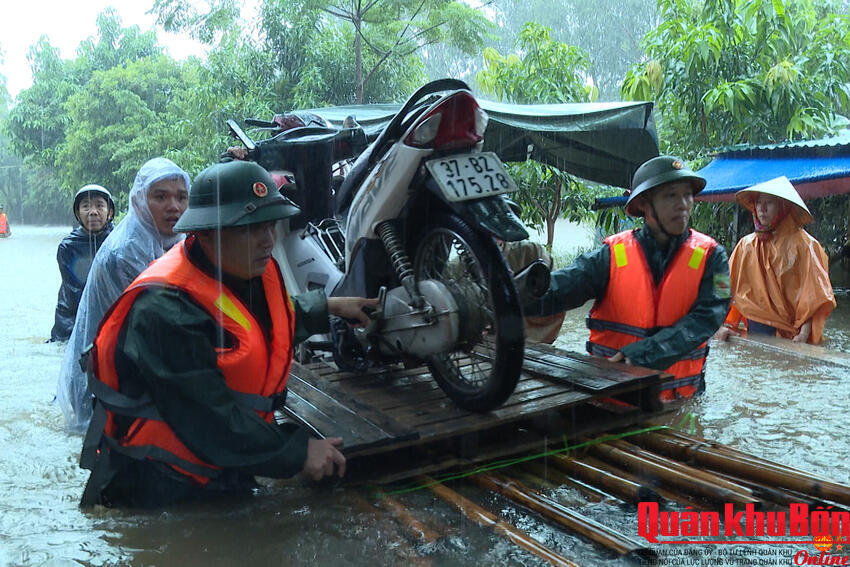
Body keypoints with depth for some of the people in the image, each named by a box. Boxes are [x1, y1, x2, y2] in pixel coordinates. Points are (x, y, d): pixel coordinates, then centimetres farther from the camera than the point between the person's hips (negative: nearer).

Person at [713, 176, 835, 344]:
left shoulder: (803, 245, -4)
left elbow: (814, 297, -8)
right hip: (755, 330, 3)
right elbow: (733, 289, 5)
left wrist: (804, 334, -18)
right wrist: (727, 324, -6)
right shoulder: (746, 245, 7)